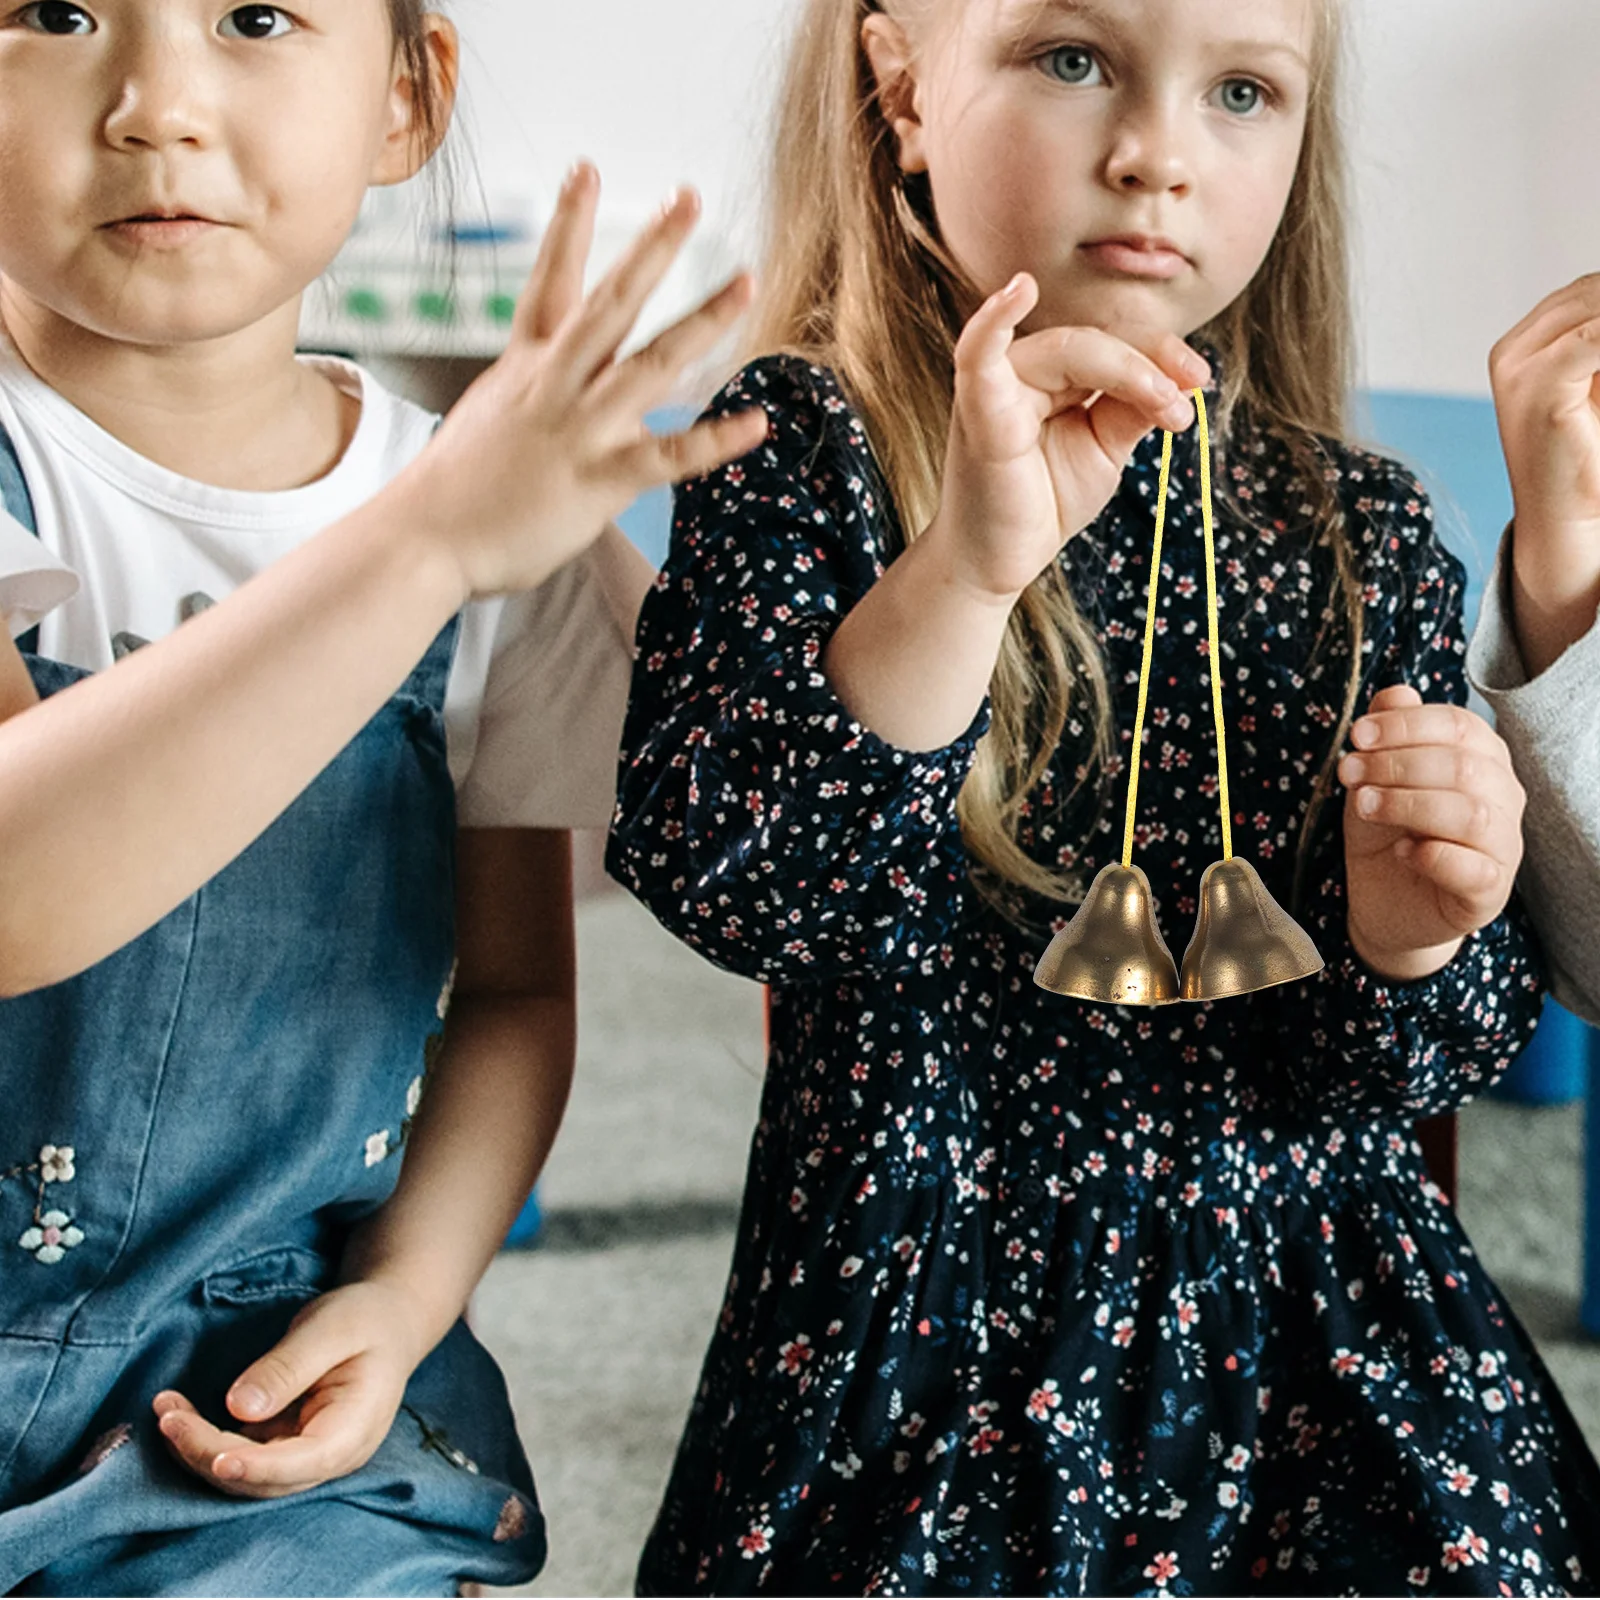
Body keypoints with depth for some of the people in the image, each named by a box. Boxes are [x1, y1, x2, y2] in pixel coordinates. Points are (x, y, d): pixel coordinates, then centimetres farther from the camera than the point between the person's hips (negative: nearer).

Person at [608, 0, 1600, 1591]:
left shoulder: (1361, 537, 1)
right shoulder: (802, 454, -6)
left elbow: (1397, 1071, 3)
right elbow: (713, 874, -22)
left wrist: (1411, 940, -19)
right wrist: (962, 569, -32)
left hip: (1308, 1342, 3)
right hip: (919, 1357, -2)